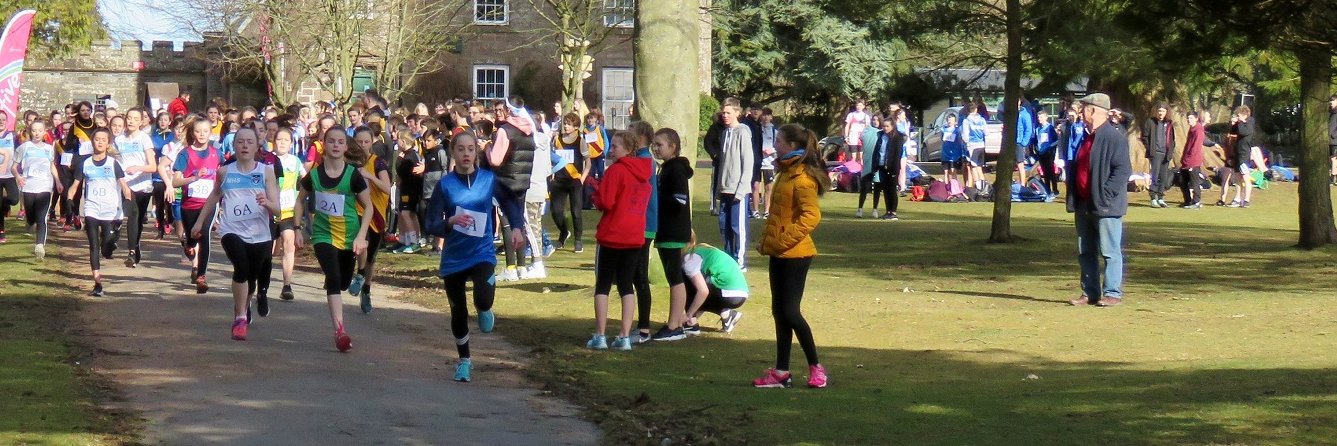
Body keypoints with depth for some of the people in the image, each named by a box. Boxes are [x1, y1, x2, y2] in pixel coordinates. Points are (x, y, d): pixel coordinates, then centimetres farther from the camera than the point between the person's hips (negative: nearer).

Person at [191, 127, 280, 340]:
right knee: (241, 267, -27)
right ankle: (240, 318, -19)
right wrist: (200, 221, 26)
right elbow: (214, 196, 23)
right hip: (232, 230, -1)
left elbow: (276, 209, -2)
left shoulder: (266, 171, 2)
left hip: (259, 234, 1)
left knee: (251, 278, 11)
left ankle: (243, 310, 42)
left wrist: (267, 203, -24)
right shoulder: (224, 172, 5)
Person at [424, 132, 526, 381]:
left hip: (482, 253, -1)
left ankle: (484, 311, 12)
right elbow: (432, 226, -7)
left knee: (483, 300, -27)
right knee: (458, 312, 10)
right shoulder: (445, 185, -5)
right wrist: (451, 222, -28)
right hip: (453, 257, 1)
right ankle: (464, 360, 33)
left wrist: (517, 228, -7)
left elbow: (511, 204, 11)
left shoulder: (489, 180, -3)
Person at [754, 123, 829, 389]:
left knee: (790, 311, -8)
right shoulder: (785, 173, 14)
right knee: (780, 311, 10)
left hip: (795, 254, -10)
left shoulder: (802, 177, -16)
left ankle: (815, 367, 4)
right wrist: (766, 239, 13)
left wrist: (785, 239, -25)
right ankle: (780, 372, 15)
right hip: (779, 253, 10)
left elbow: (812, 216, -25)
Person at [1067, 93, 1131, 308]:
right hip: (1084, 206, 9)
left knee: (1110, 252, -3)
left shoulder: (1114, 137, -12)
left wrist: (1106, 195, -21)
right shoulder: (1086, 138, 16)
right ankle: (1090, 293, 18)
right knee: (1085, 252, 11)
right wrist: (1073, 199, 14)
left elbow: (1122, 170, -18)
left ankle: (1113, 293, 1)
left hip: (1106, 207, -9)